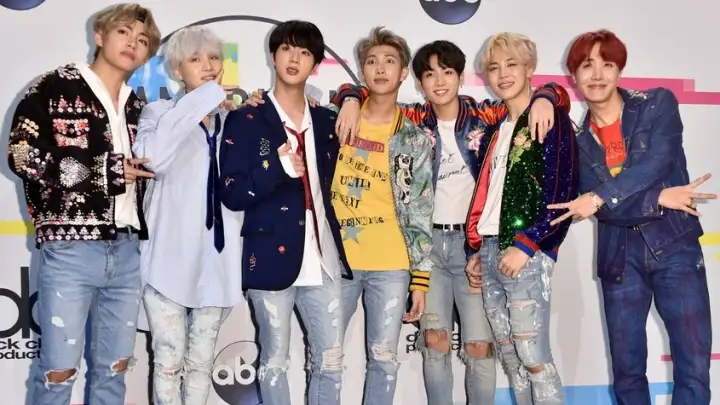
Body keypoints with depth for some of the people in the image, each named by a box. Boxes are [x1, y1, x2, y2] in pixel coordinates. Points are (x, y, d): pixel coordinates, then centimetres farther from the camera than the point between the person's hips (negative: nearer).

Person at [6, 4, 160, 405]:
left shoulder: (137, 107, 15)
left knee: (115, 368, 12)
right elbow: (23, 156, -10)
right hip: (70, 250, -5)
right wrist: (107, 171, -8)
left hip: (126, 251, 5)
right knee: (59, 371, -1)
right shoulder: (56, 87, -1)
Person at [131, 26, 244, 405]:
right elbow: (151, 156, -24)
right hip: (169, 258, -3)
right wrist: (202, 99, -21)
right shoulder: (160, 112, -2)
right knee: (169, 362, 1)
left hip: (216, 260, 4)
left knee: (201, 361, 13)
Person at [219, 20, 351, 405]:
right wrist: (279, 168, -19)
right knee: (274, 362, 8)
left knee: (331, 364, 8)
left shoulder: (326, 121, 12)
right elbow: (232, 195, -7)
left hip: (324, 259, 4)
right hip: (272, 258, -3)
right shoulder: (245, 120, -1)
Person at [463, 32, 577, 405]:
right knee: (511, 359, 10)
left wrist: (525, 245, -17)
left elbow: (562, 192, -11)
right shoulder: (494, 130, 20)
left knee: (533, 356, -8)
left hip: (527, 252, -7)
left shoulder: (551, 119, -2)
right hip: (490, 252, 7)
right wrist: (476, 250, 14)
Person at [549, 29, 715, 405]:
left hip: (675, 246, -2)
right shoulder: (578, 140, 6)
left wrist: (600, 198, -21)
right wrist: (661, 198, -16)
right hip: (619, 257, 2)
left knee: (694, 368, -6)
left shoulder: (658, 103, 2)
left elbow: (657, 162, -15)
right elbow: (599, 209, -4)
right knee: (626, 369, 7)